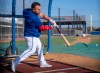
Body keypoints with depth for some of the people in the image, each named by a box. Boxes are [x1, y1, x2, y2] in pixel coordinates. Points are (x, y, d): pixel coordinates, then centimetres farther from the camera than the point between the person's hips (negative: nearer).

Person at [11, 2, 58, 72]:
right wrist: (51, 27, -7)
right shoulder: (34, 18, -25)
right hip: (31, 36, -11)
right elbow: (42, 28, -18)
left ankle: (42, 63, 31)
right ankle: (16, 61, -18)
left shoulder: (30, 11, 1)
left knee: (39, 48, 19)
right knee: (32, 50, -18)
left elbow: (42, 15, 4)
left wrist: (50, 19, -11)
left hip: (34, 36, 11)